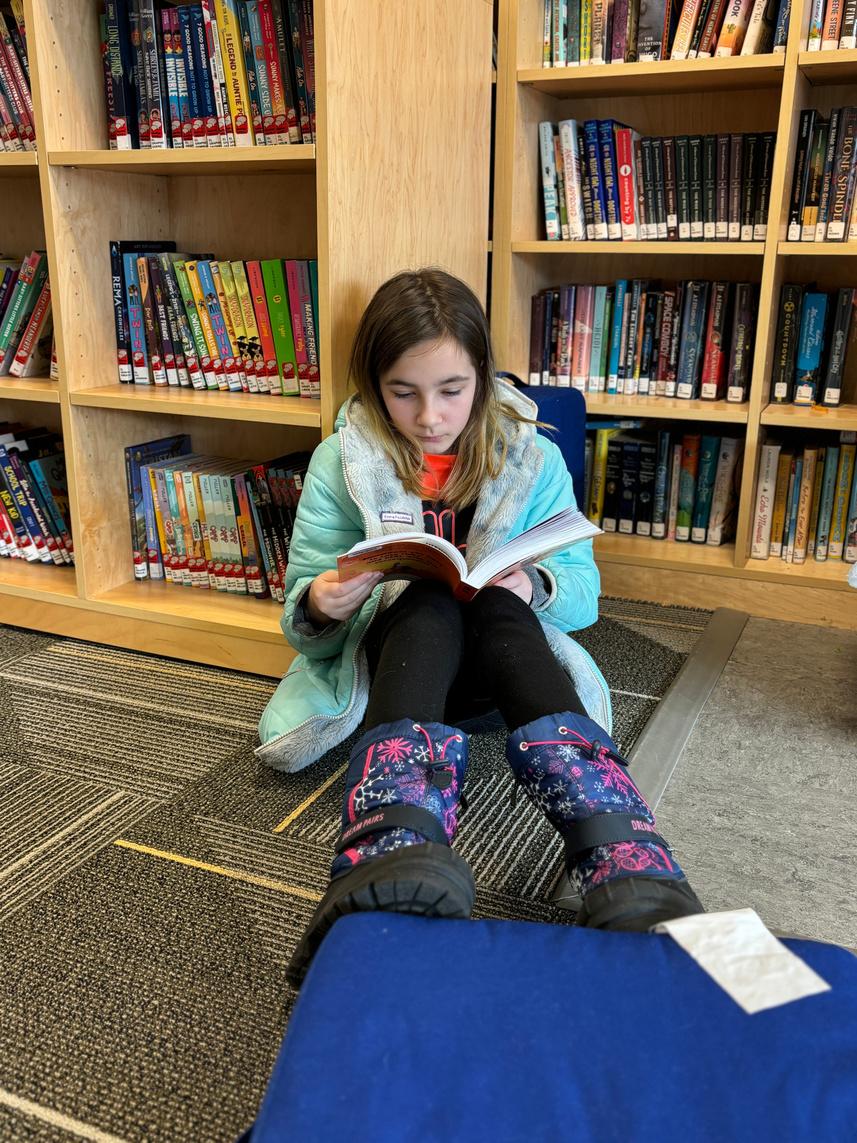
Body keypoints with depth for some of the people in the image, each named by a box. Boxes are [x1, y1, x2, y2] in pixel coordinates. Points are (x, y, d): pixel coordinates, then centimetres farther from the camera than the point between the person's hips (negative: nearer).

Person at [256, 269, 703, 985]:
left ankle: (635, 886, -51)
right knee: (429, 602, -34)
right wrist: (319, 606, -24)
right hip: (388, 652, 0)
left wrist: (534, 588, -22)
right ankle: (397, 880, -59)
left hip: (502, 655, 1)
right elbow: (304, 622, 2)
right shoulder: (341, 463, 1)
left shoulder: (531, 460, 2)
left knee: (497, 602, -34)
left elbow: (583, 589, 2)